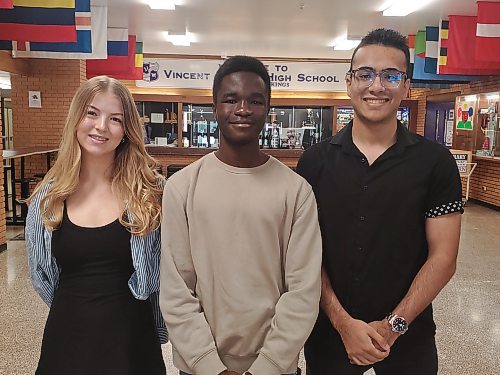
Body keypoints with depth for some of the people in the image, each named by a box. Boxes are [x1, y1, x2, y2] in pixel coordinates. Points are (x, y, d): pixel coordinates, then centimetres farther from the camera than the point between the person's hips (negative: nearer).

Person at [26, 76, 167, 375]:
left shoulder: (151, 191, -11)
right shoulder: (49, 197, -2)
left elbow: (167, 271, -7)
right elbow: (43, 275, 11)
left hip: (131, 340, -2)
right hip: (66, 338, 3)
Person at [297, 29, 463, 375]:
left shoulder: (436, 163, -7)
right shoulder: (316, 161, -5)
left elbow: (443, 257, -7)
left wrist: (394, 325, -13)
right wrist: (343, 322, -12)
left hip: (408, 338, 0)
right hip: (329, 331, 1)